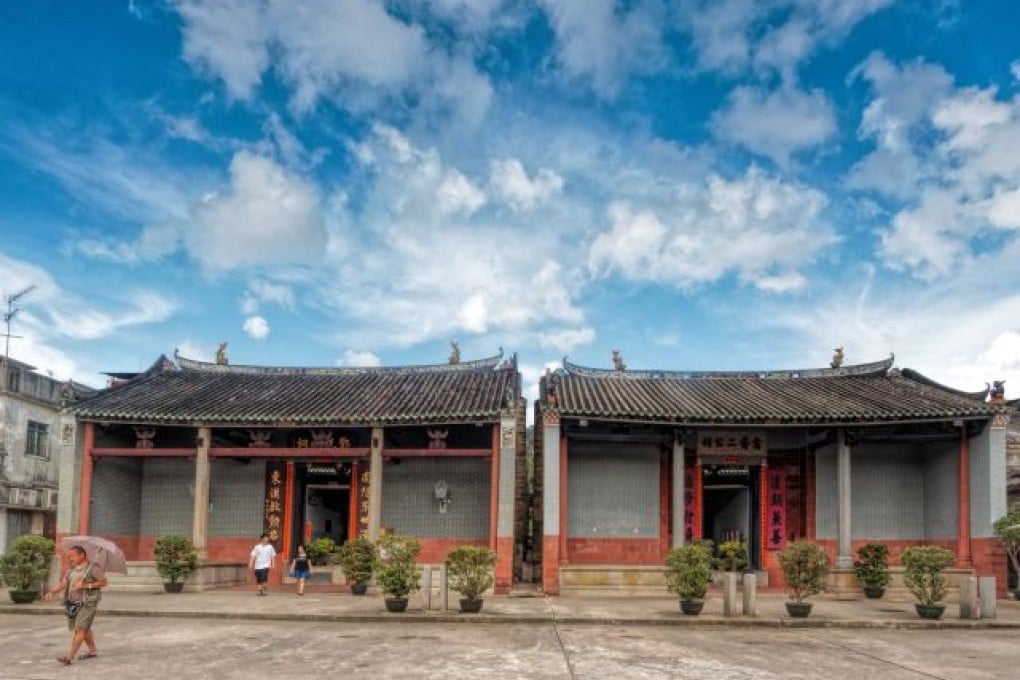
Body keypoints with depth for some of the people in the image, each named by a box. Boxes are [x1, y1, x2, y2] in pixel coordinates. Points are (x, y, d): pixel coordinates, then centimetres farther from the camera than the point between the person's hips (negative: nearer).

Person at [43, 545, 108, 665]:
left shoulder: (93, 567, -8)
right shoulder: (71, 569, 10)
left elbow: (103, 582, -9)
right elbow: (63, 583, 2)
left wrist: (86, 585, -17)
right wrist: (51, 592, -15)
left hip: (87, 603, -7)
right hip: (73, 602, 7)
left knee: (80, 628, -11)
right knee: (84, 628, 15)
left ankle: (69, 656, -14)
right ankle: (92, 651, 30)